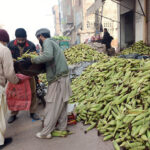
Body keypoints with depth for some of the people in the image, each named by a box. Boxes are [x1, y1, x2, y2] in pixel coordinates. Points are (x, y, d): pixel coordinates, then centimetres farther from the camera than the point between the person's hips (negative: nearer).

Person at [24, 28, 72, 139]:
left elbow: (48, 55, -29)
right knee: (61, 105, 15)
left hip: (58, 79, -9)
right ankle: (62, 127, 26)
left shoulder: (47, 42, -8)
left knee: (52, 106, -2)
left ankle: (45, 133, 9)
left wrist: (33, 60, -18)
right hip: (62, 77, 9)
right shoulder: (53, 43, 20)